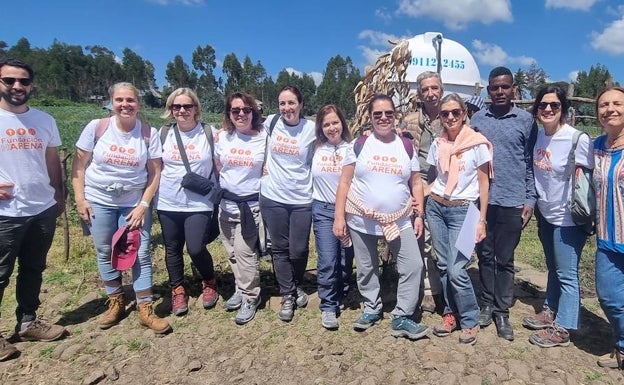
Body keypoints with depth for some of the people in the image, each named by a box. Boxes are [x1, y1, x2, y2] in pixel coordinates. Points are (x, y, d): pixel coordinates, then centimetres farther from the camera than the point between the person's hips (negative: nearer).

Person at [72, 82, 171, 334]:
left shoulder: (149, 133, -6)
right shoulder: (96, 127, -5)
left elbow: (155, 173, -5)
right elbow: (79, 165, 1)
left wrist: (143, 204, -10)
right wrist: (80, 199, -4)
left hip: (135, 203, -1)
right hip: (99, 201, 1)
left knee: (141, 254, -2)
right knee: (105, 253, 10)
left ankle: (146, 310, 9)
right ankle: (116, 303, 28)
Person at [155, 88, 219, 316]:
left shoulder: (209, 133, -4)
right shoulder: (164, 134, 3)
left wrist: (214, 190, -7)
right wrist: (156, 187, 3)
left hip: (199, 203, -3)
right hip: (168, 203, 3)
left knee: (196, 248, -9)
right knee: (173, 249, 11)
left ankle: (209, 282, 21)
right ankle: (177, 290, 32)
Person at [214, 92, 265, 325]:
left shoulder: (263, 138, -6)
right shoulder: (223, 137, 3)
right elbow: (217, 166, 14)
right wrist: (222, 185, 7)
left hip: (251, 203, -4)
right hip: (226, 202, 4)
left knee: (244, 251, -5)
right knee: (232, 251, 13)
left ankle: (249, 298, 12)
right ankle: (241, 289, 32)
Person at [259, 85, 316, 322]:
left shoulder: (311, 128, -3)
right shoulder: (271, 122, 1)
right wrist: (264, 163, 8)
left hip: (302, 199, -1)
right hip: (272, 197, 1)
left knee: (298, 250, 5)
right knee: (280, 249, 8)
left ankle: (297, 286, 34)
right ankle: (287, 295, 24)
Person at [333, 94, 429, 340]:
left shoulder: (406, 146, 5)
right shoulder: (359, 145, -1)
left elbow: (416, 183, 8)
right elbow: (344, 183, -3)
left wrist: (419, 214, 0)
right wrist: (339, 217, -9)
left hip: (399, 220, 1)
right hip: (361, 220, -1)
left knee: (413, 266, -4)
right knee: (366, 269, 12)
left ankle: (402, 318, 12)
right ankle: (371, 309, 34)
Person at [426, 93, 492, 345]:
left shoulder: (477, 143, -5)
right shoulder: (437, 144, 7)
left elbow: (484, 182, -3)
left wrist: (481, 219, -6)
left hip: (462, 211, -4)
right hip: (435, 207, 4)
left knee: (456, 270, -9)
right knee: (443, 265, 9)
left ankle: (470, 321, 12)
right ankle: (451, 313, 26)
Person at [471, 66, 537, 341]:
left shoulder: (526, 120, 2)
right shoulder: (477, 119, 6)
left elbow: (531, 163, 4)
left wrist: (530, 199, -1)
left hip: (512, 202, -1)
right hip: (481, 200, 2)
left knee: (505, 259, 7)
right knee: (485, 256, 11)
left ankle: (502, 311, 19)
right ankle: (487, 304, 25)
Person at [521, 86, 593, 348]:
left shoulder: (578, 139, -18)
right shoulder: (538, 135, 1)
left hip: (568, 218, -7)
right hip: (546, 214, 7)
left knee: (566, 274, 3)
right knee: (553, 268, 21)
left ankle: (562, 329, 16)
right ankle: (550, 311, 38)